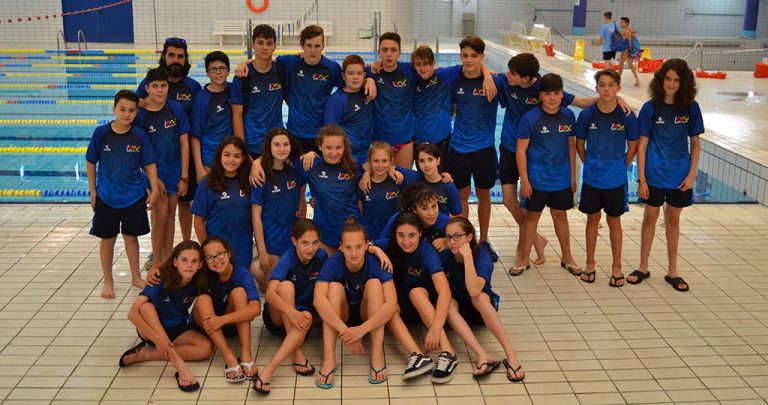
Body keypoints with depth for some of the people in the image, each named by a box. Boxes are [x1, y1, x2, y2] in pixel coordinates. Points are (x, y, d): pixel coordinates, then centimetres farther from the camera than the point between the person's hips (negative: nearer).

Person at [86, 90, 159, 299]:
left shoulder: (139, 135, -9)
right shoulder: (101, 133, -10)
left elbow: (149, 164, -2)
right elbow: (91, 162, -1)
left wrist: (154, 190, -7)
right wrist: (93, 191, 0)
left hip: (134, 197, 0)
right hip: (106, 197, 0)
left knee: (131, 236, 13)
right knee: (107, 239, 11)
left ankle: (136, 277, 31)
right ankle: (108, 281, 26)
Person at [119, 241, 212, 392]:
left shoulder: (197, 283, -14)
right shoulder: (161, 281, -24)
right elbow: (132, 313, -31)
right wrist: (157, 338, -38)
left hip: (178, 329, 3)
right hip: (151, 329, -3)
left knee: (206, 348, -24)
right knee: (146, 307, -34)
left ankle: (144, 354, -19)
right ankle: (178, 363, -37)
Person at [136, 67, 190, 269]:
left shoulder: (176, 109, -5)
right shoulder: (140, 113, -12)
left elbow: (184, 143, -2)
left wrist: (184, 177, -4)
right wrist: (154, 179, -12)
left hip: (175, 170, 3)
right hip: (154, 171, -3)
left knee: (170, 216, 11)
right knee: (161, 216, -3)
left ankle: (168, 259, 23)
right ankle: (158, 263, 9)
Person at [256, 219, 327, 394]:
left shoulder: (321, 256, -9)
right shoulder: (288, 259, -19)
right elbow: (270, 293, -32)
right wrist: (291, 312, -48)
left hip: (304, 314, 2)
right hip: (279, 316, -2)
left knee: (307, 317, -34)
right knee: (286, 285, -31)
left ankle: (269, 369, -43)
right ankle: (296, 353, -33)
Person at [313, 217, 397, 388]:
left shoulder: (376, 263, -23)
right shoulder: (333, 264, -22)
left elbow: (392, 303, -34)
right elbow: (318, 300, -37)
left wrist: (363, 329, -46)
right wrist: (344, 330, -48)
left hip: (369, 317, 0)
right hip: (340, 316, 0)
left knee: (374, 283, -28)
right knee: (335, 286, -29)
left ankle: (377, 355, -30)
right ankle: (329, 359, -35)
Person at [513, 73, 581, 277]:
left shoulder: (568, 116, -1)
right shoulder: (531, 117, -12)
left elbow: (571, 146, 8)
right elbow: (521, 150, -10)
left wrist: (573, 176, 9)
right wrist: (524, 180, -12)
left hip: (562, 179, 3)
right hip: (536, 180, -3)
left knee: (560, 215, 16)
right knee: (532, 216, 8)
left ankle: (566, 257, 30)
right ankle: (524, 258, 21)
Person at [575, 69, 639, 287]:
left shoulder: (627, 117, -10)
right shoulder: (587, 115, -7)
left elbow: (632, 148, 2)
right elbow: (579, 144, 6)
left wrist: (618, 167, 3)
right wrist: (590, 165, 6)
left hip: (616, 179, -1)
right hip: (592, 177, 1)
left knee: (614, 221, 9)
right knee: (592, 219, 12)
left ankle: (616, 267, 21)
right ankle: (590, 264, 25)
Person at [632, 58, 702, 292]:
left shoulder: (691, 108, -3)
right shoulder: (650, 108, -8)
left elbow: (695, 144, 3)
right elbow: (642, 145, -6)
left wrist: (691, 174, -4)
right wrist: (641, 179, -9)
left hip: (680, 175, 2)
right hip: (655, 174, -1)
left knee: (673, 220, 13)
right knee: (650, 218, 9)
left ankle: (672, 271, 25)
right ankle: (643, 268, 23)